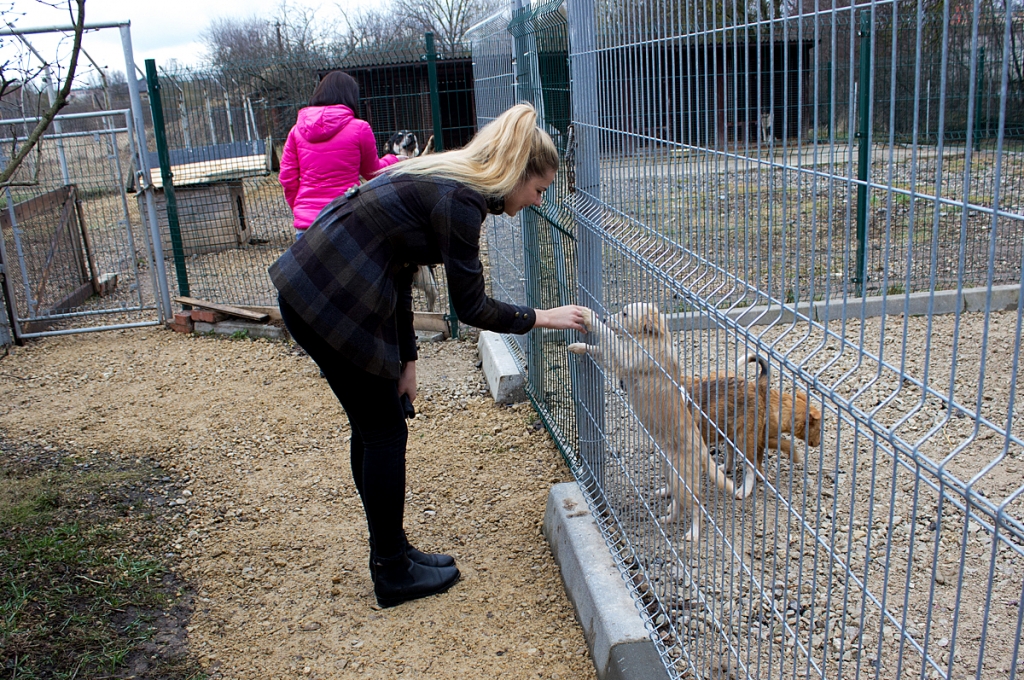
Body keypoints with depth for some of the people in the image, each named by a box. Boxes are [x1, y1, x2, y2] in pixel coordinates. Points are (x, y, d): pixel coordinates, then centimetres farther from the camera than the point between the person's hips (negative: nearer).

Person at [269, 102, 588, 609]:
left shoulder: (444, 184, 13)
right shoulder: (459, 201, -16)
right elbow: (471, 308, -12)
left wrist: (406, 359, 15)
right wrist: (543, 317, 1)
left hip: (316, 290, 10)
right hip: (329, 302, -10)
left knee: (374, 429, 17)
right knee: (384, 434, 3)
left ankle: (391, 553, 30)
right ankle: (394, 574, 17)